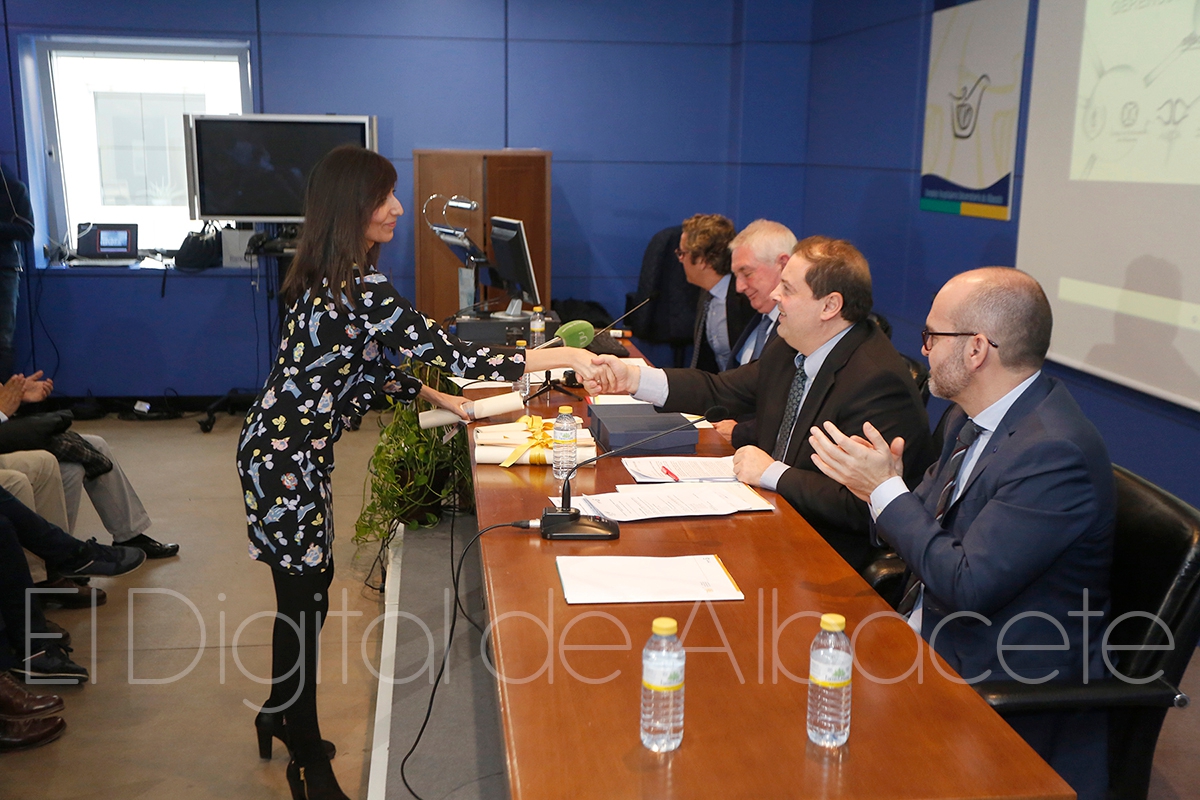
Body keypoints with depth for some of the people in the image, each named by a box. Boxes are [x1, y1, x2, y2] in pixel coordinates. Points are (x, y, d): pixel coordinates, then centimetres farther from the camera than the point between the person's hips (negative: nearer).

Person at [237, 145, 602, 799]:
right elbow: (449, 355, -26)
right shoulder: (360, 288, -24)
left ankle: (280, 714, 39)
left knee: (308, 583, 19)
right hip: (286, 457, -10)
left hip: (290, 451, 10)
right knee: (304, 597, 2)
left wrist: (440, 400, 10)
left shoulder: (332, 275, 7)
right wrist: (565, 356, -22)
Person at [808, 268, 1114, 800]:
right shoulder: (972, 419, 5)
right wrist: (880, 486, -8)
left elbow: (968, 587, -26)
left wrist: (886, 490, -18)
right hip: (927, 635, 8)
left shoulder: (1055, 453, -25)